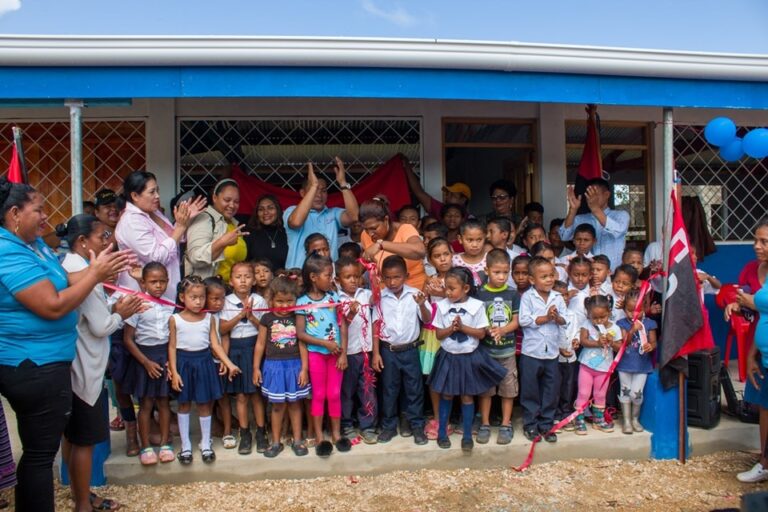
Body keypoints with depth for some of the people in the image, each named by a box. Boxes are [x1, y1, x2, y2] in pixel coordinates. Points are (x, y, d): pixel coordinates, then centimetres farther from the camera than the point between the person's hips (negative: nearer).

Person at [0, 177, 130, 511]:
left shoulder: (34, 243, 9)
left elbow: (58, 287, 11)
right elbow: (54, 306, -25)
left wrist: (95, 270, -2)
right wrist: (96, 274, -18)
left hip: (38, 364, 10)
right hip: (35, 368, -10)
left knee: (36, 452, 22)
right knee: (40, 454, 3)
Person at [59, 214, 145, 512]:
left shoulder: (67, 267, 8)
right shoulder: (83, 273, -21)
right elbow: (101, 327, -22)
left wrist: (115, 309, 3)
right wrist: (120, 314, -4)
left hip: (70, 365, 10)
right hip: (84, 368, -10)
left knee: (71, 435, 19)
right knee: (84, 439, 3)